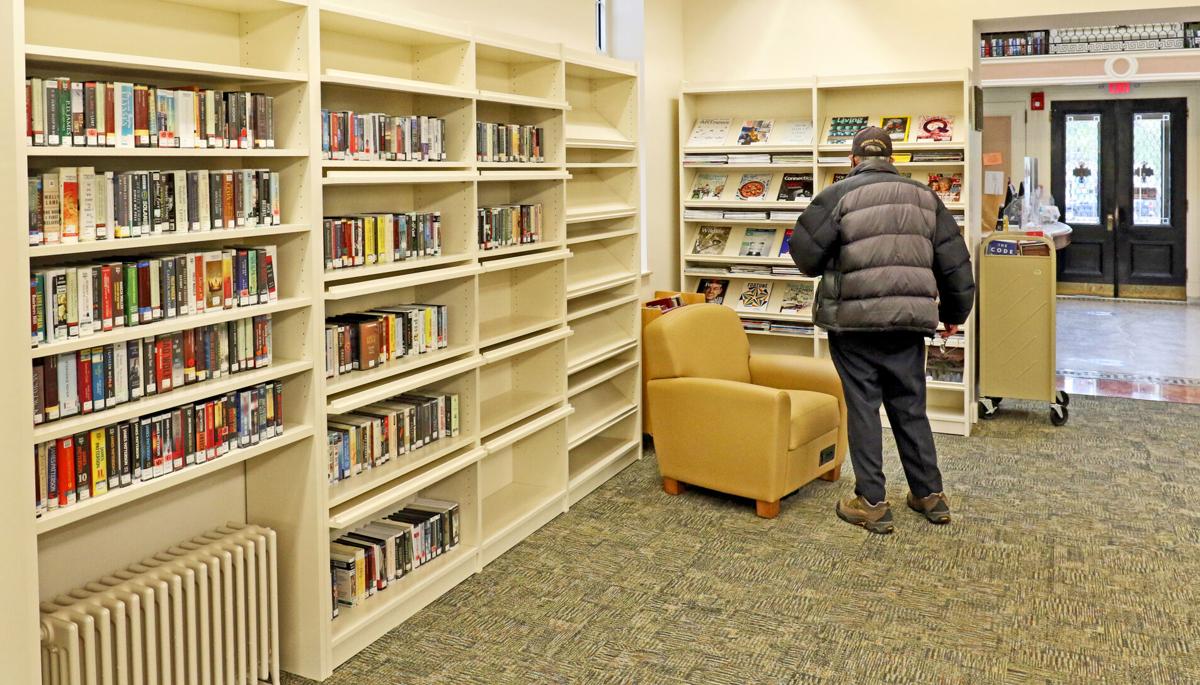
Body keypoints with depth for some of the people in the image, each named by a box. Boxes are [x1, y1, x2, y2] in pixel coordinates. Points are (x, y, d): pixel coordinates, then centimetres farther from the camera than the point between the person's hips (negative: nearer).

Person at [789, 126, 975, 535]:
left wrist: (829, 268, 15)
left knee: (863, 408, 4)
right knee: (910, 408, 16)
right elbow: (955, 262, 11)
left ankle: (871, 503, 8)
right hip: (909, 321, 4)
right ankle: (930, 495, 24)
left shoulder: (838, 195, -4)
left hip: (854, 321, -4)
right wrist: (954, 314, 22)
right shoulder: (924, 197, 10)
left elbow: (804, 251, -8)